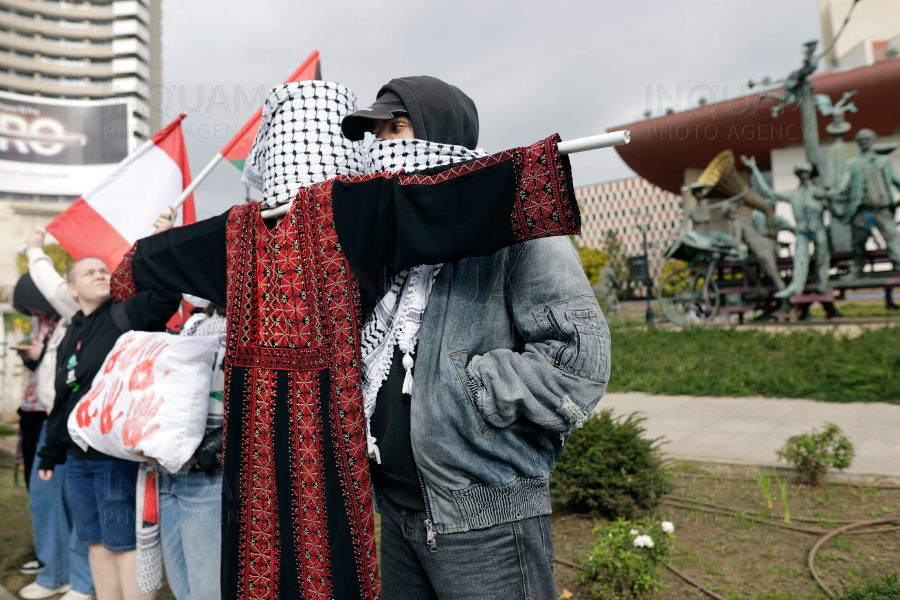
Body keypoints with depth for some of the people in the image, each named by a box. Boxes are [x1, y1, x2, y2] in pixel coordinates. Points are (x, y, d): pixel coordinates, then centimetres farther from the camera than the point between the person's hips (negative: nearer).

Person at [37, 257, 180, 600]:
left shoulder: (127, 315, -5)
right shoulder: (68, 340, 16)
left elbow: (165, 295, -23)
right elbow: (61, 403, 23)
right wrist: (50, 453, 25)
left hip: (117, 457, -7)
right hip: (77, 459, 7)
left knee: (121, 542, -1)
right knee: (95, 543, 14)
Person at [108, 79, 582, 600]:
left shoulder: (239, 227, 9)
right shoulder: (345, 205, -9)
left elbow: (157, 254, 26)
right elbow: (427, 200, -24)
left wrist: (138, 257, 50)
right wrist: (552, 159, -24)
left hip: (253, 442, 6)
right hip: (327, 437, -5)